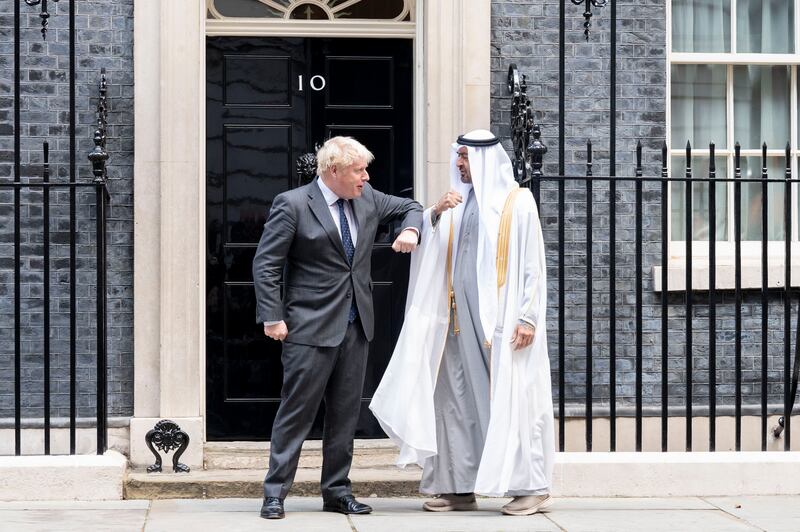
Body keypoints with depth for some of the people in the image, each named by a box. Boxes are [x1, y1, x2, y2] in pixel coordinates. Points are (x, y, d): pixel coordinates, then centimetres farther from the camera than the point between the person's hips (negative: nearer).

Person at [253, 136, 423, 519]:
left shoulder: (368, 199, 8)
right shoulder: (292, 204, -10)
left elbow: (410, 207, 24)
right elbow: (265, 264, -9)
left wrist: (410, 230, 1)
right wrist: (272, 317, -14)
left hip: (356, 326, 6)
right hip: (312, 328, -6)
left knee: (346, 414, 10)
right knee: (297, 412, -3)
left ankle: (337, 491, 19)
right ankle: (275, 493, 4)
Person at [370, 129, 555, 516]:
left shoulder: (517, 202, -3)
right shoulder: (458, 202, 14)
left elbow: (532, 264, -6)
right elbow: (424, 242, 9)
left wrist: (528, 317, -14)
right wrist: (435, 213, -10)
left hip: (501, 317, -6)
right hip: (460, 315, 6)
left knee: (512, 396, -5)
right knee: (457, 397, 6)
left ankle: (532, 487, 0)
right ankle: (460, 487, 13)